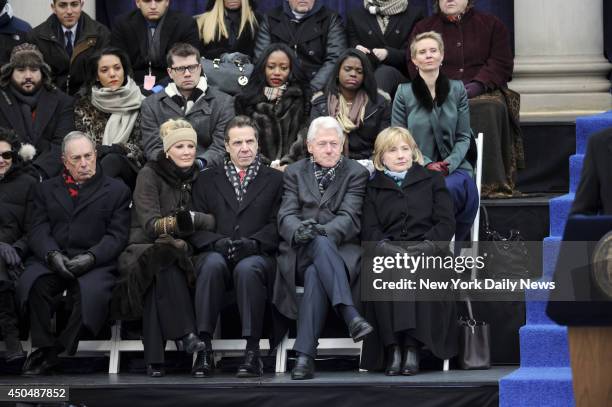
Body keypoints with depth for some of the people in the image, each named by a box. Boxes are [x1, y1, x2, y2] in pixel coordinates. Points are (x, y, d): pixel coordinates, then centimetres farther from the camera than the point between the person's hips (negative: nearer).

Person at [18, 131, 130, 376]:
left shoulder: (116, 190, 15)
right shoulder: (46, 190, 22)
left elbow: (117, 235, 4)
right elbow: (38, 231, 9)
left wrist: (91, 257, -15)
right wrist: (53, 254, -14)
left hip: (95, 262, -2)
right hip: (52, 260, 2)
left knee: (91, 292, -36)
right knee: (32, 284, -33)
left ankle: (61, 350, -19)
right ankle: (45, 350, -20)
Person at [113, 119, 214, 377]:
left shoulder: (197, 177, 12)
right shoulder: (150, 174, 0)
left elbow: (212, 220, 4)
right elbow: (150, 224, -11)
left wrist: (191, 220, -18)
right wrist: (174, 223, -31)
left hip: (183, 250, 3)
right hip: (145, 248, -3)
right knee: (162, 262, -38)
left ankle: (155, 359, -38)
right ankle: (186, 334, -41)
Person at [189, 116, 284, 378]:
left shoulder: (275, 179, 17)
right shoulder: (207, 180, 21)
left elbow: (277, 226, 4)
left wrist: (251, 243, -15)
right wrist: (218, 242, -11)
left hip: (258, 256, -1)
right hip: (217, 254, 1)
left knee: (247, 268, -37)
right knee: (213, 263, -35)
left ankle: (252, 351, -36)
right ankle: (203, 345, -34)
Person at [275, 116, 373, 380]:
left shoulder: (356, 174, 12)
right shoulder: (294, 173, 19)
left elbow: (348, 217, -4)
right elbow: (286, 215, 4)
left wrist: (323, 230, -25)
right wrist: (299, 230, -22)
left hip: (340, 252, 0)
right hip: (300, 253, 0)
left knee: (315, 274, -37)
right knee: (321, 244, -38)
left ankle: (305, 355, -47)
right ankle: (351, 316, -54)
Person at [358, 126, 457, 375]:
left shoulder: (432, 180, 22)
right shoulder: (373, 187, 23)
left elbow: (446, 223, 10)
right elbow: (369, 230, 8)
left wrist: (427, 245, -10)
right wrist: (386, 246, -14)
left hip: (426, 252, 0)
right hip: (387, 252, 1)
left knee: (417, 269, -37)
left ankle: (412, 347, -40)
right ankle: (392, 348, -40)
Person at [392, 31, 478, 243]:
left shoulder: (457, 89, 10)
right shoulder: (404, 93, 4)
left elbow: (463, 137, 10)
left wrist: (450, 163, -9)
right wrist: (427, 164, -10)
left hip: (454, 165, 2)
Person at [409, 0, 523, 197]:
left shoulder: (491, 24, 17)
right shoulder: (423, 28, 20)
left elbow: (502, 63, 7)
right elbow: (416, 67, 9)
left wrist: (479, 84, -12)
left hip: (483, 91, 0)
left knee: (489, 109, -36)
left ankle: (491, 183, -39)